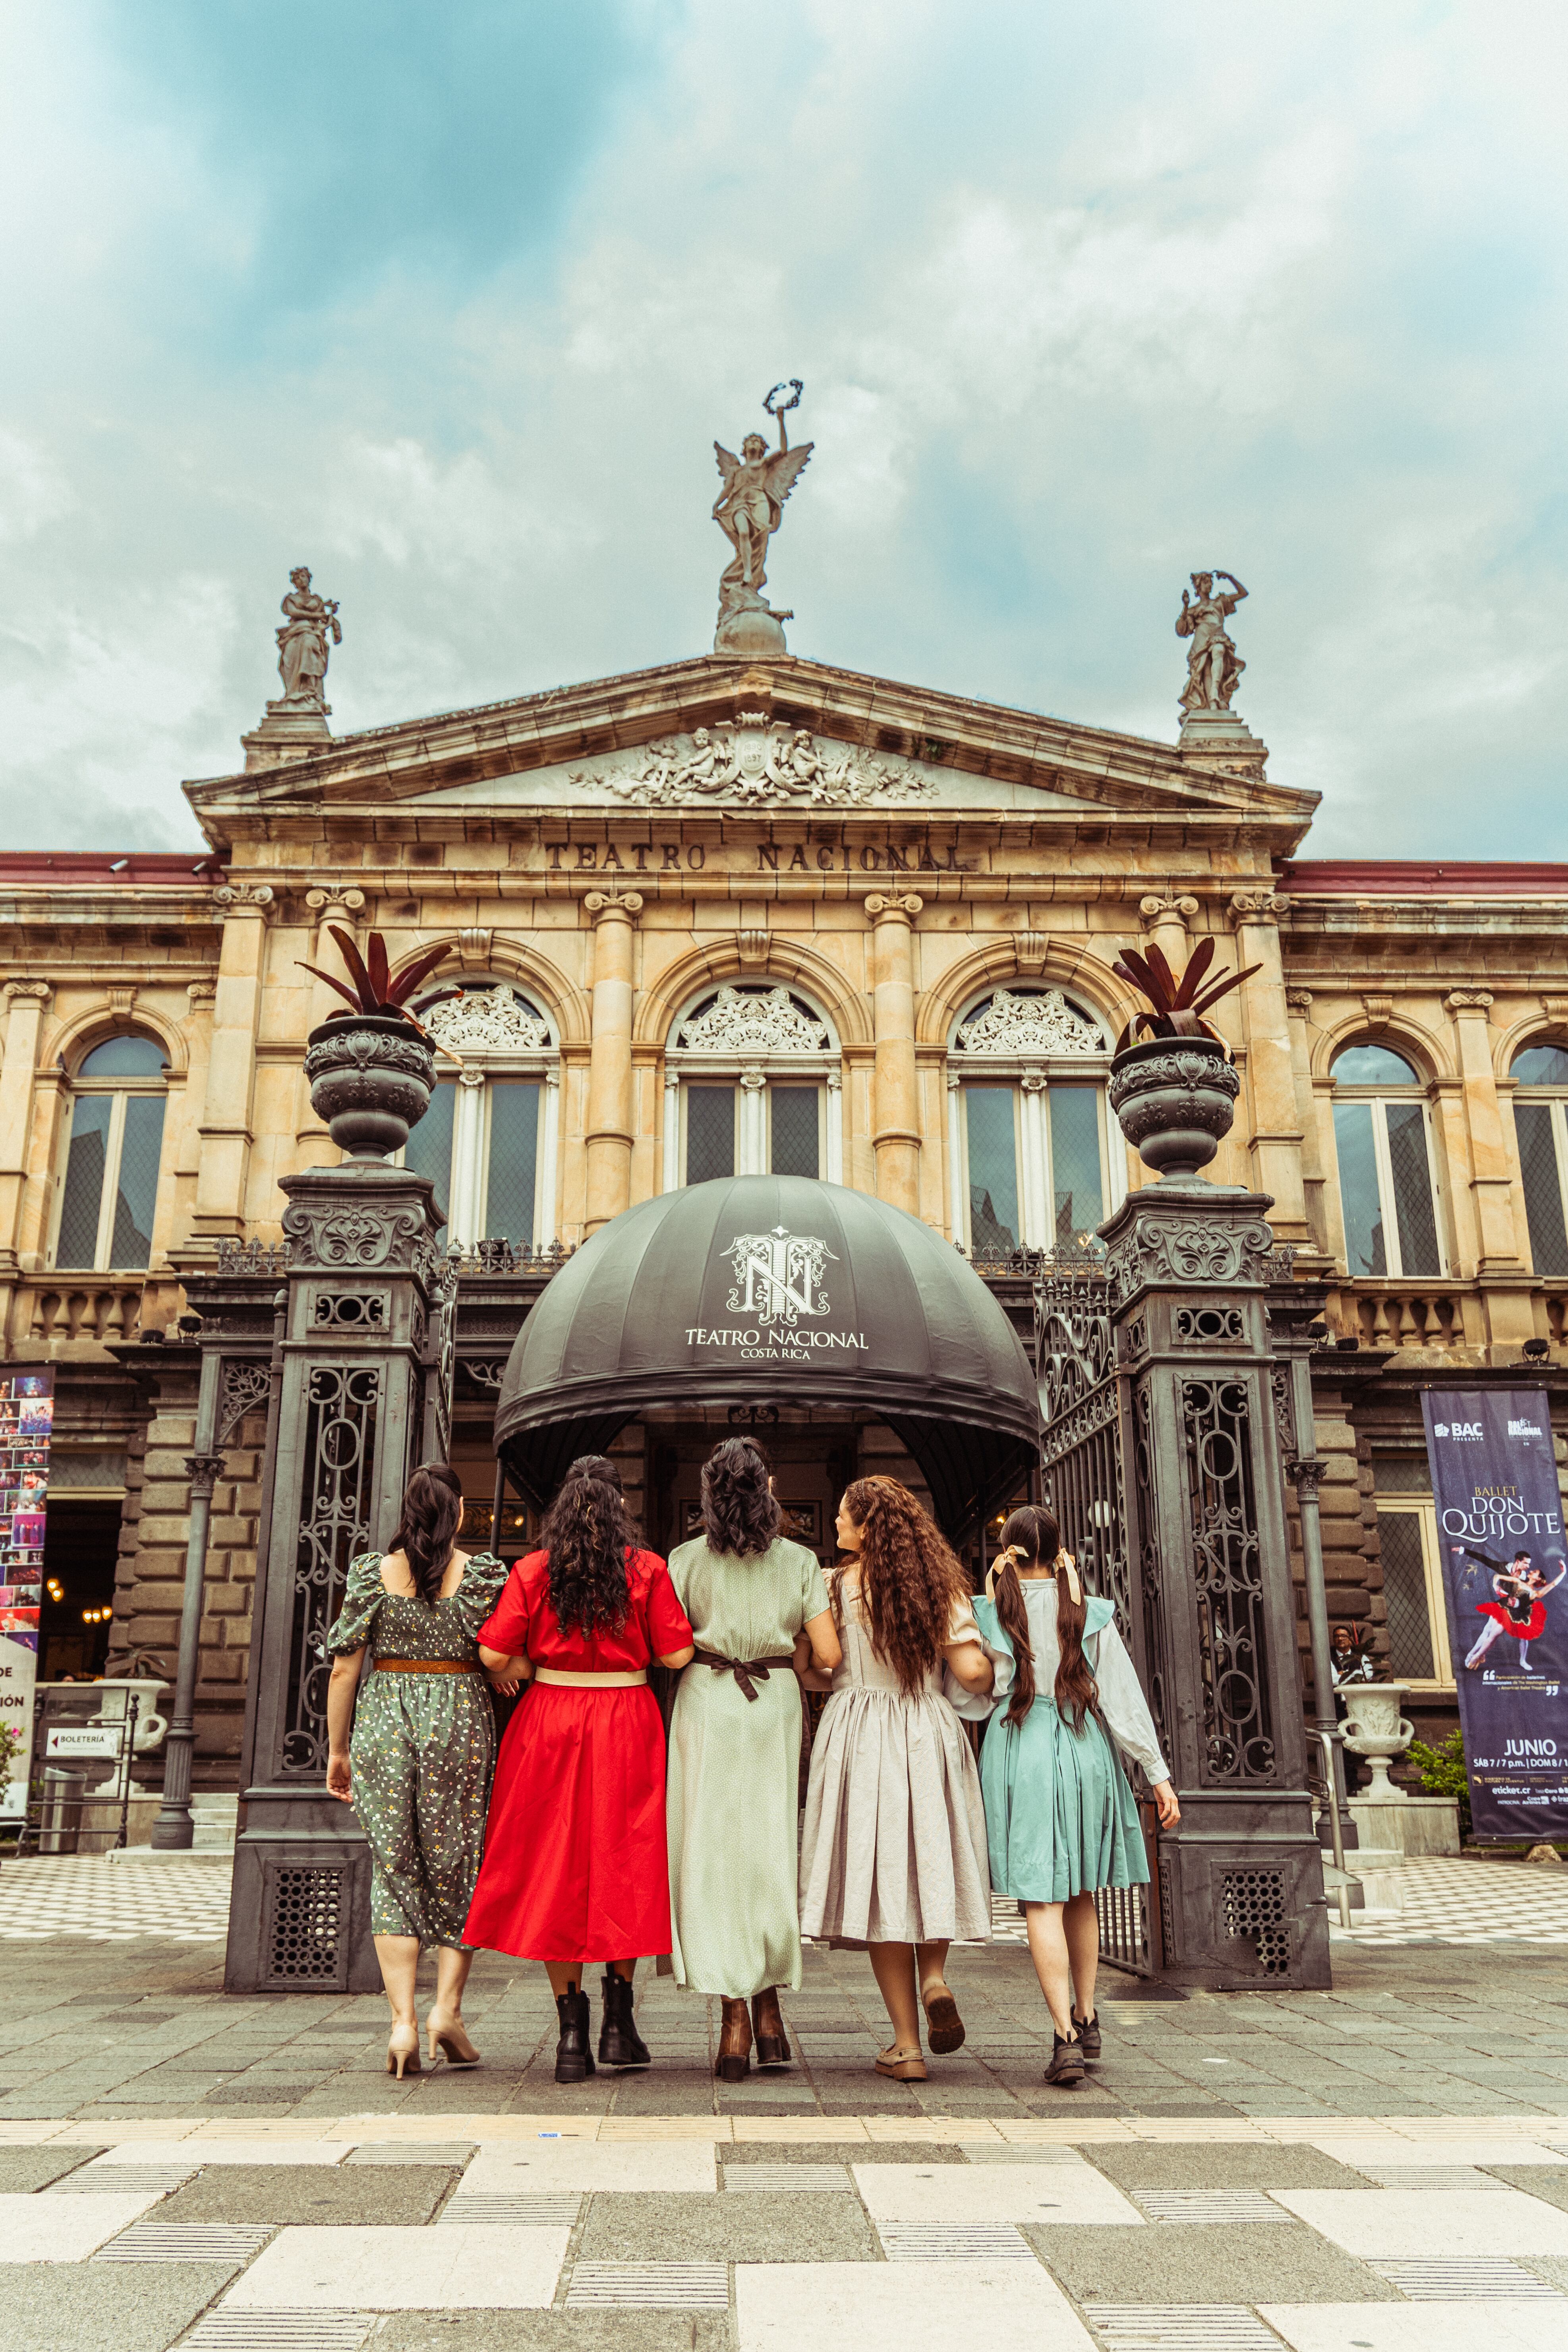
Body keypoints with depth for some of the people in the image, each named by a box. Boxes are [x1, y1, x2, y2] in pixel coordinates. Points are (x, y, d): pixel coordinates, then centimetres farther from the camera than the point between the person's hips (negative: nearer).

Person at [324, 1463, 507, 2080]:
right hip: (461, 1722, -1)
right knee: (459, 1867, 11)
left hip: (383, 1724, 1)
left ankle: (403, 2019, 3)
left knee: (394, 1869, 8)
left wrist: (338, 1749, 8)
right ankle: (447, 2007, 5)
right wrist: (510, 1740, 10)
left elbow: (345, 1666, 1)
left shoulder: (371, 1572, 2)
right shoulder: (483, 1572, -2)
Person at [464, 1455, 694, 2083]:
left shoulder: (531, 1571, -2)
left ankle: (571, 2030, 8)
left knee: (554, 1869, 7)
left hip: (548, 1723, 1)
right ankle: (618, 2018, 14)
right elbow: (676, 1654, -6)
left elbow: (494, 1655, -7)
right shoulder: (648, 1570, -4)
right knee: (623, 1865, 12)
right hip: (627, 1725, -1)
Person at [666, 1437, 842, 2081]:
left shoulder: (686, 1559, -1)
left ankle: (735, 2019, 2)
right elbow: (827, 1655, -4)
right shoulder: (799, 1561, 1)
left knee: (711, 1854, 4)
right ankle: (769, 2006, 19)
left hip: (706, 1703, -1)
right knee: (772, 1850, 14)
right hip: (776, 1706, 2)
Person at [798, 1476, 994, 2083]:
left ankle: (907, 2045, 5)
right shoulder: (942, 1585, 2)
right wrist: (995, 1678, 18)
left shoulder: (833, 1586, -4)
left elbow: (809, 1672, -4)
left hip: (858, 1732, -2)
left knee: (878, 1874, 3)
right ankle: (934, 1978, -5)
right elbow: (972, 1671, -5)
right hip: (930, 1736, 2)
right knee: (929, 1863, 19)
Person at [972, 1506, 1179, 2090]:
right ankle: (1086, 2019, 29)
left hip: (1018, 1753, -2)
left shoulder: (991, 1614, -2)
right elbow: (1125, 1696, -1)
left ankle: (1065, 2037, -9)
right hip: (1085, 1751, 3)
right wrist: (1158, 1774, 1)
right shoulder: (1090, 1613, 1)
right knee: (1081, 1895, 19)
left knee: (1042, 1900, -2)